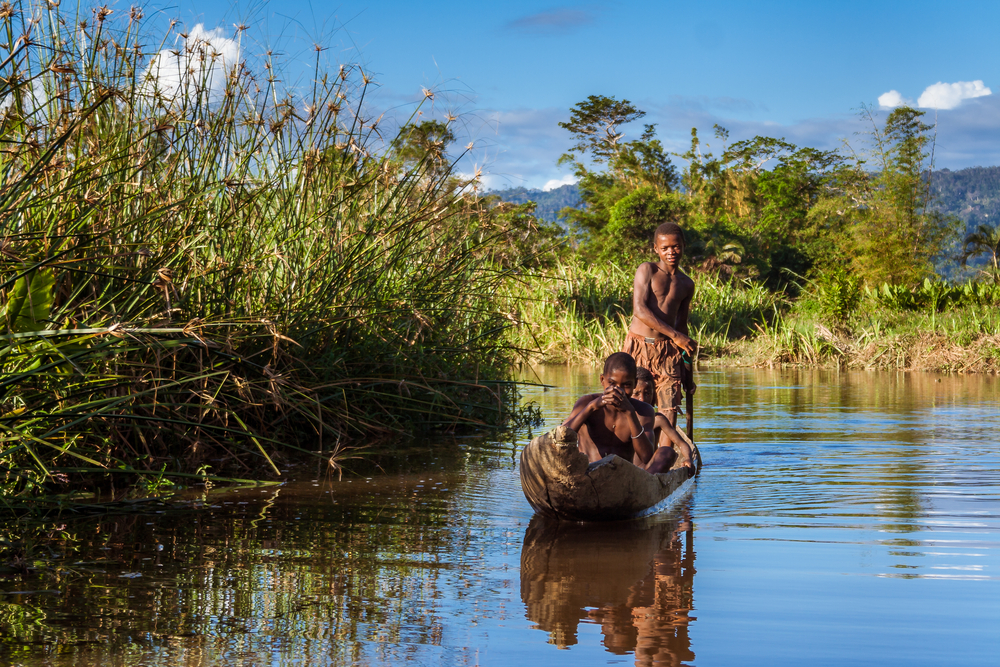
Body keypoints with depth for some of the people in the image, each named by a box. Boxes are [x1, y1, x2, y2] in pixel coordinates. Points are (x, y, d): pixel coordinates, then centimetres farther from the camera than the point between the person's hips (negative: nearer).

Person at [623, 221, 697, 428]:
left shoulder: (686, 285, 14)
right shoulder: (647, 270, 0)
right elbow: (639, 309, -12)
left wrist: (685, 372, 18)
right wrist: (675, 335, -15)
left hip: (667, 350, 4)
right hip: (638, 346, -3)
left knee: (670, 410, -6)